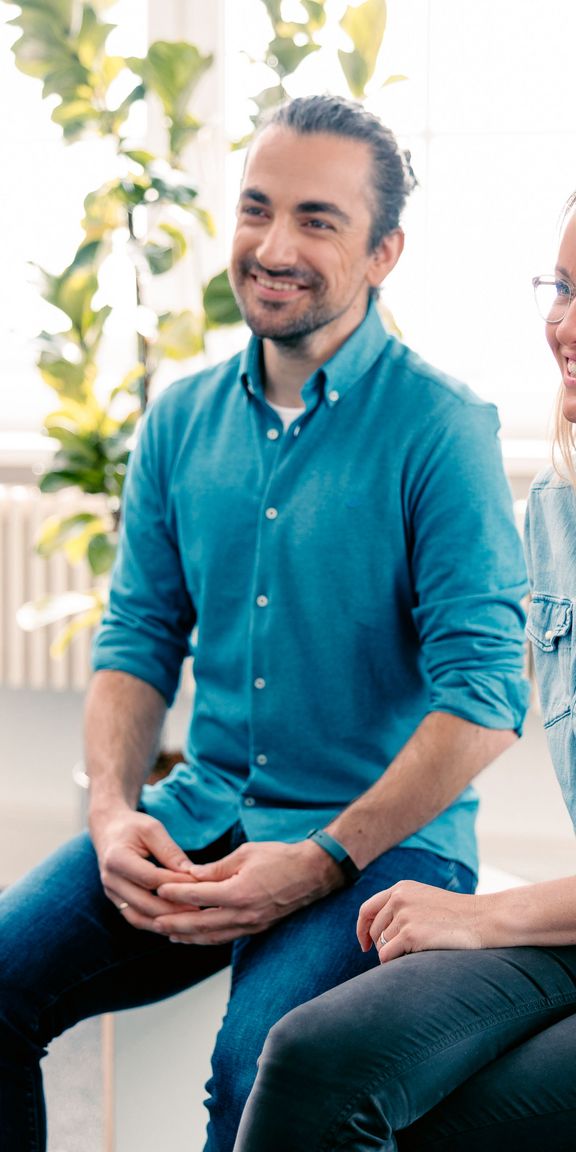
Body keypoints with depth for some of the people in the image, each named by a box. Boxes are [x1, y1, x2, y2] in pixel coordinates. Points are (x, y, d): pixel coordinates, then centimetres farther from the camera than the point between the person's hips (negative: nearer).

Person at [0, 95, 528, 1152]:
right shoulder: (181, 421, 8)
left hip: (384, 839, -5)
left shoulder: (442, 428, -9)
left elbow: (485, 693, -13)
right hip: (200, 818, 5)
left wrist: (322, 861, -19)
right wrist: (113, 814, -6)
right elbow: (137, 638, 12)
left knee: (264, 1066, -30)